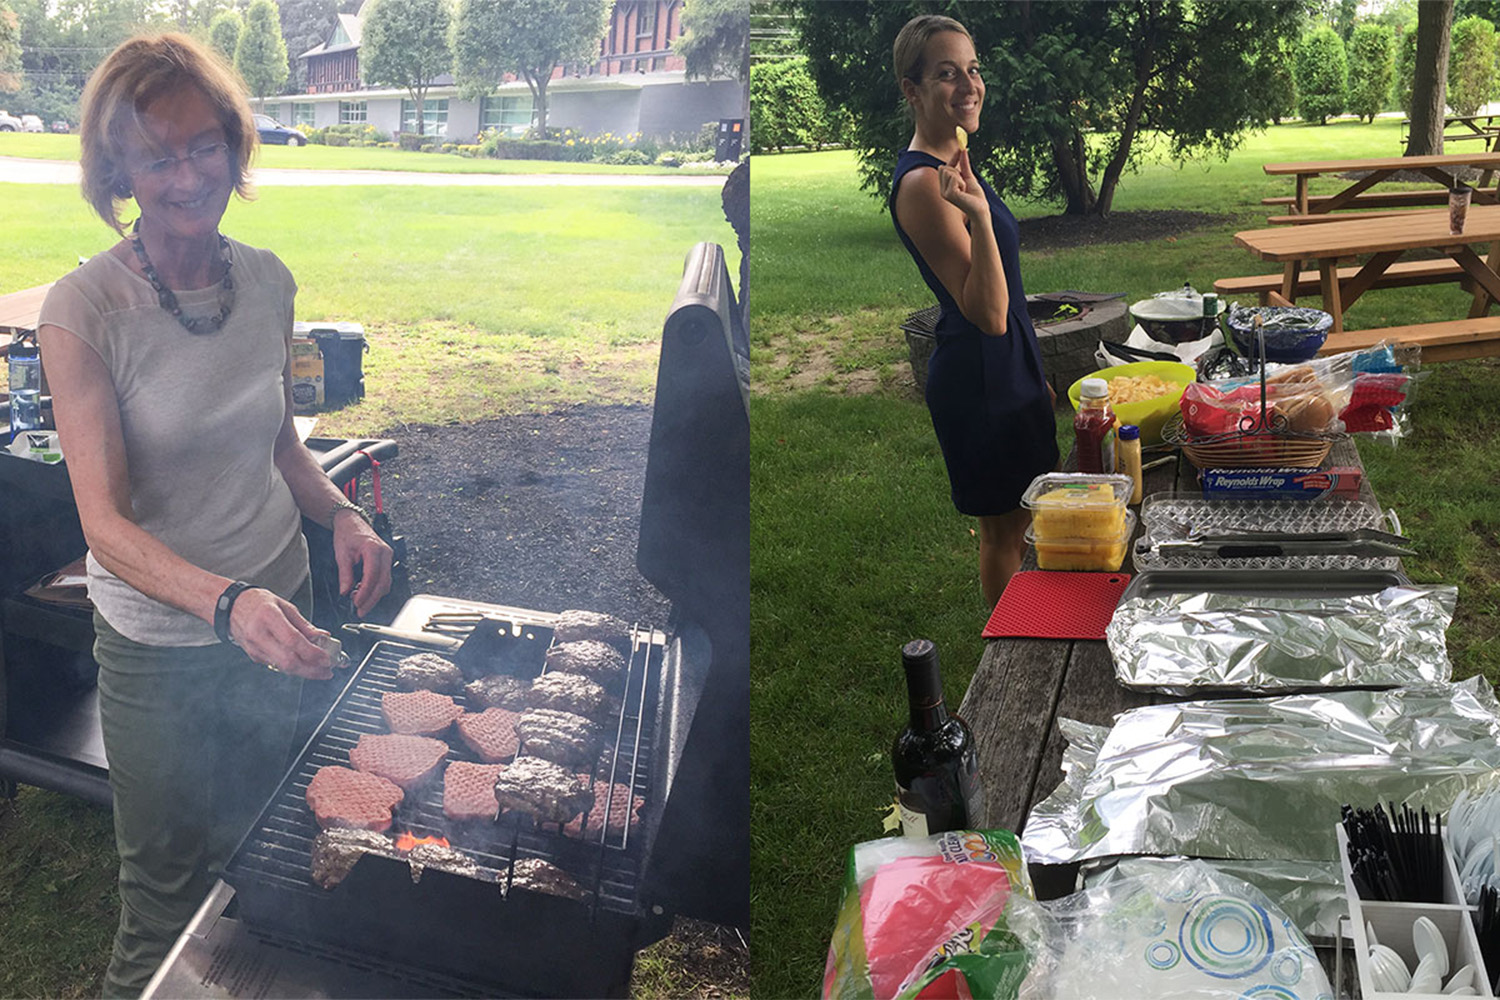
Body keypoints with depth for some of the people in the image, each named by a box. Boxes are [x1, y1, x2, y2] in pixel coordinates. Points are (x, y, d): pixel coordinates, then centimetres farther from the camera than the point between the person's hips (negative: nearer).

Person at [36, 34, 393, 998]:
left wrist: (341, 514, -9)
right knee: (169, 893, 14)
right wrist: (228, 602, -40)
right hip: (161, 647, -4)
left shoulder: (267, 281, -4)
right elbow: (106, 522, -24)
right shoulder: (84, 310, -19)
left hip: (279, 608, 5)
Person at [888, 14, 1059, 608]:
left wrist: (1034, 376, 21)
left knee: (1016, 525, 20)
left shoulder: (950, 164, 9)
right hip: (979, 376, -10)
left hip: (1005, 367, 10)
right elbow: (987, 313, -27)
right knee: (1004, 532, 5)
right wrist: (978, 217, -40)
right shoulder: (922, 184, -23)